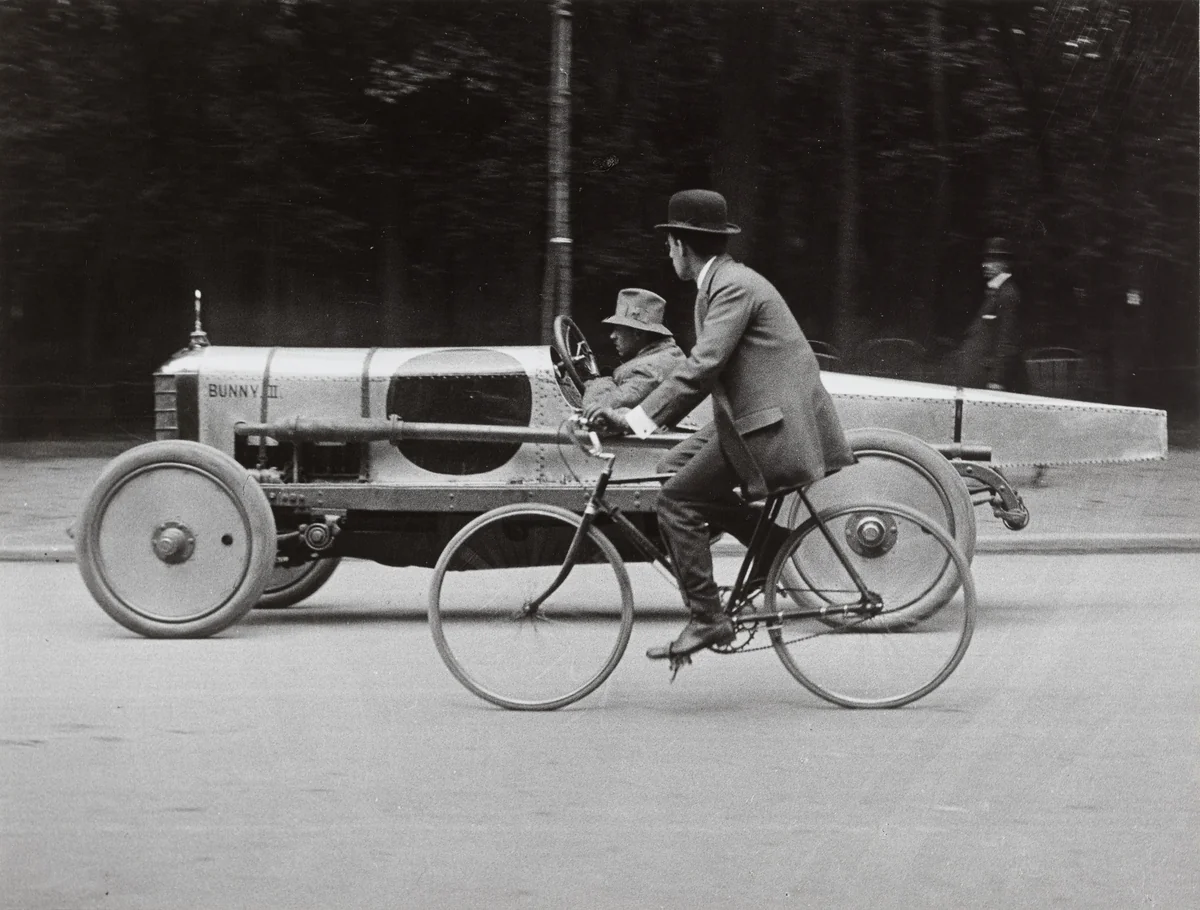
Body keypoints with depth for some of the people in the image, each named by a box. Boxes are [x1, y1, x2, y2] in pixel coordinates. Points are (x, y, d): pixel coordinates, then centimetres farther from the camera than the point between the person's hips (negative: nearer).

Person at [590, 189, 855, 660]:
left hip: (773, 424, -10)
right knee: (676, 466, 13)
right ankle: (772, 542, 14)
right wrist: (639, 414, 20)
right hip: (755, 414, 10)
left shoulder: (733, 286, -15)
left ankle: (706, 620, -6)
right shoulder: (723, 280, 16)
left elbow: (702, 366, -24)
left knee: (677, 500, -9)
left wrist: (637, 418, -25)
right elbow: (705, 365, 21)